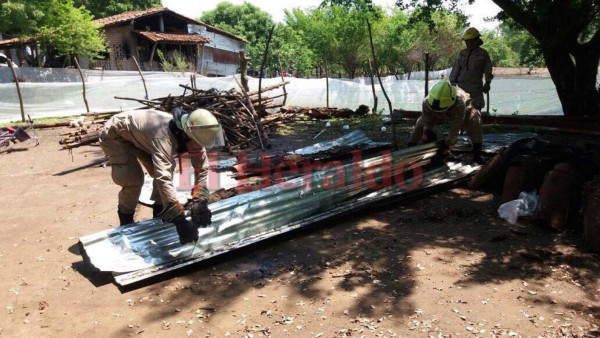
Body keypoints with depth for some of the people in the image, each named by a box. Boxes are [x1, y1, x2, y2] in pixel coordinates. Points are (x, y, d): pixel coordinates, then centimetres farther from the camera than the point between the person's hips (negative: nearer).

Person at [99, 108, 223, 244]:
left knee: (166, 168, -1)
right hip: (115, 134, -7)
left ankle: (159, 213, 18)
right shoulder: (163, 137, -44)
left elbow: (202, 168, -14)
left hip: (139, 134, 7)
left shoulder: (193, 135, -21)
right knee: (134, 179, -20)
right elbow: (163, 179, -52)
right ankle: (126, 224, 4)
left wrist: (199, 200, -27)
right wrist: (180, 220, -56)